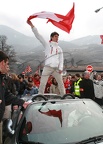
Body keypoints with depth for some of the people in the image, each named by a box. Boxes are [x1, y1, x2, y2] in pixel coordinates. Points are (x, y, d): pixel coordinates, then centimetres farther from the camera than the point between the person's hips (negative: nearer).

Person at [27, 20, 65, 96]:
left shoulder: (59, 48, 19)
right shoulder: (47, 44, 9)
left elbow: (61, 59, 13)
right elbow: (38, 36, 2)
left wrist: (61, 68, -3)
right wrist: (32, 25, -7)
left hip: (56, 68, 3)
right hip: (48, 67, -3)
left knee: (61, 83, 8)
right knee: (42, 83, -7)